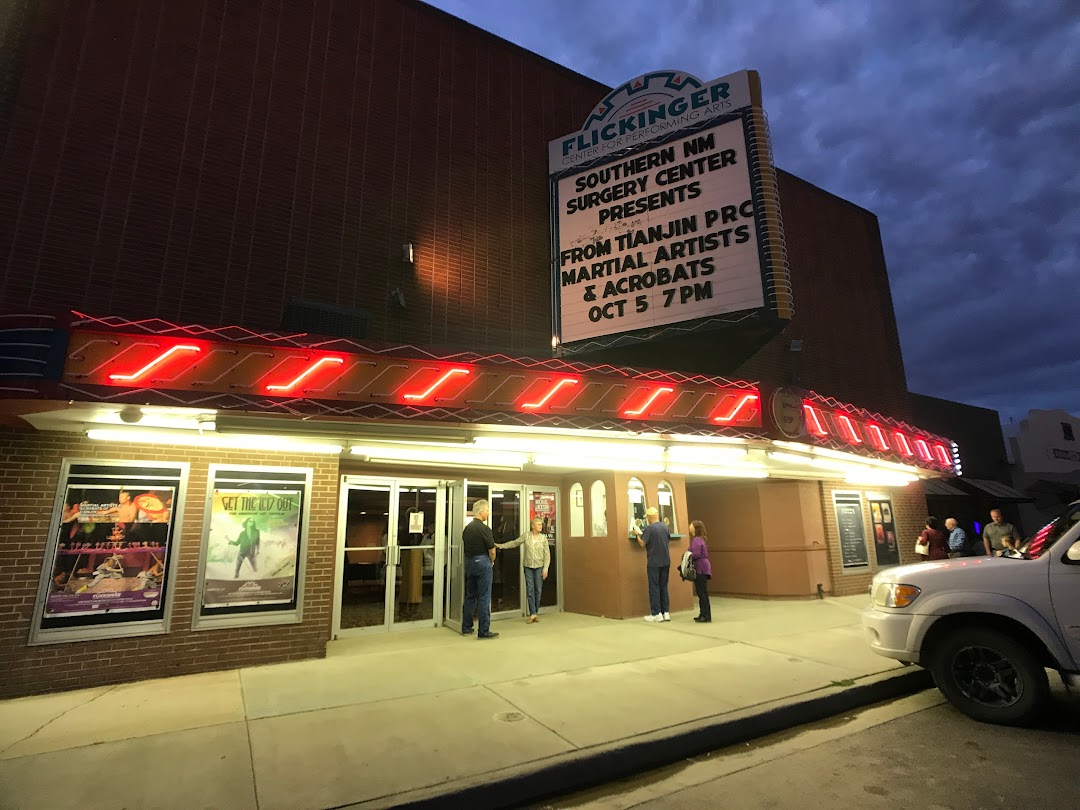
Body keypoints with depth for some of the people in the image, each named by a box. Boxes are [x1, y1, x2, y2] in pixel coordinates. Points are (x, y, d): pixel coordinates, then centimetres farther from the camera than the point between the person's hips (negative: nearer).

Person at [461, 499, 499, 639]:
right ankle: (484, 631, 0)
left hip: (469, 562, 8)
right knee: (484, 597, -3)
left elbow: (463, 548, 13)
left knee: (470, 596, 15)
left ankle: (466, 628, 21)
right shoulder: (484, 528, -15)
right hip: (482, 562, -8)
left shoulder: (467, 528, 8)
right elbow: (492, 550, -14)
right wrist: (492, 561, 4)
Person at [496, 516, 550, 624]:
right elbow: (514, 543, 9)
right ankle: (532, 614, -1)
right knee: (530, 589, -3)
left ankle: (535, 613, 15)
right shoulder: (526, 536, 0)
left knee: (538, 590, 3)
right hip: (528, 566, 0)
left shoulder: (543, 538, -2)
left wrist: (545, 569, -8)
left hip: (539, 567, 0)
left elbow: (547, 554, -2)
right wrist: (501, 546, 5)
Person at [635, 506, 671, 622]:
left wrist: (638, 533, 1)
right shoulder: (665, 527, 5)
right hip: (666, 562, 6)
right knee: (663, 587, 14)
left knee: (654, 587, 3)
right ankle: (666, 612, 14)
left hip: (654, 563, -6)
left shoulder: (649, 528, -14)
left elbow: (642, 544, -16)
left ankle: (656, 614, 4)